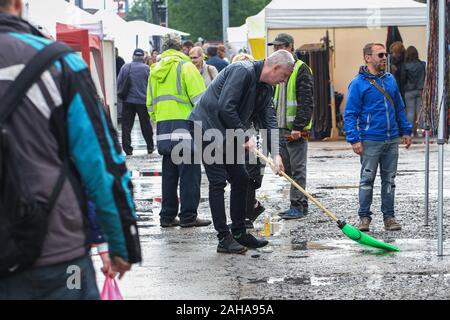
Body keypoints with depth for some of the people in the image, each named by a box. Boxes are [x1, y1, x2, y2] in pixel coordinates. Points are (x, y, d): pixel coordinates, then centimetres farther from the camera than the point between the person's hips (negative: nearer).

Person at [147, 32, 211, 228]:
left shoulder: (155, 70, 14)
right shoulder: (185, 66, -6)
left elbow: (150, 104, 19)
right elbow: (199, 99, -12)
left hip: (163, 126, 7)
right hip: (184, 124, -6)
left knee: (169, 174, 12)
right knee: (189, 173, -2)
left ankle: (167, 216, 14)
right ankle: (188, 216, -3)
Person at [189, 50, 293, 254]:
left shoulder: (265, 87, 8)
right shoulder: (242, 71, -22)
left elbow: (269, 120, 6)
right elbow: (225, 107, -27)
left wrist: (275, 154, -6)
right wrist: (244, 136, -18)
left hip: (229, 134, 10)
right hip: (208, 128, -10)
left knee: (241, 180, 11)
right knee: (218, 182, -8)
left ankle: (239, 233, 20)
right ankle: (224, 239, -6)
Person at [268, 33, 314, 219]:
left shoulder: (301, 69, -9)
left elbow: (306, 101, -15)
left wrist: (298, 127, -20)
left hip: (296, 129, -8)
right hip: (280, 128, 8)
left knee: (297, 168, -4)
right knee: (287, 168, 10)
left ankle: (298, 207, -1)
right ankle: (300, 204, 17)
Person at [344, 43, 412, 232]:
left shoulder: (390, 80, 10)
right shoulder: (358, 83, -7)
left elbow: (399, 108, 18)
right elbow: (350, 114, -8)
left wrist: (405, 131, 14)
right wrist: (354, 139, -15)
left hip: (392, 140, 5)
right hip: (370, 141, -5)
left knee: (389, 179, 10)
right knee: (367, 179, 2)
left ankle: (389, 216, 18)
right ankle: (364, 217, 11)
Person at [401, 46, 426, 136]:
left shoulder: (405, 66, -11)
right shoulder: (423, 65, -4)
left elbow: (402, 80, -5)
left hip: (409, 91, -2)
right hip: (420, 90, 2)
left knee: (410, 111, 3)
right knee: (420, 111, 6)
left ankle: (411, 131, 3)